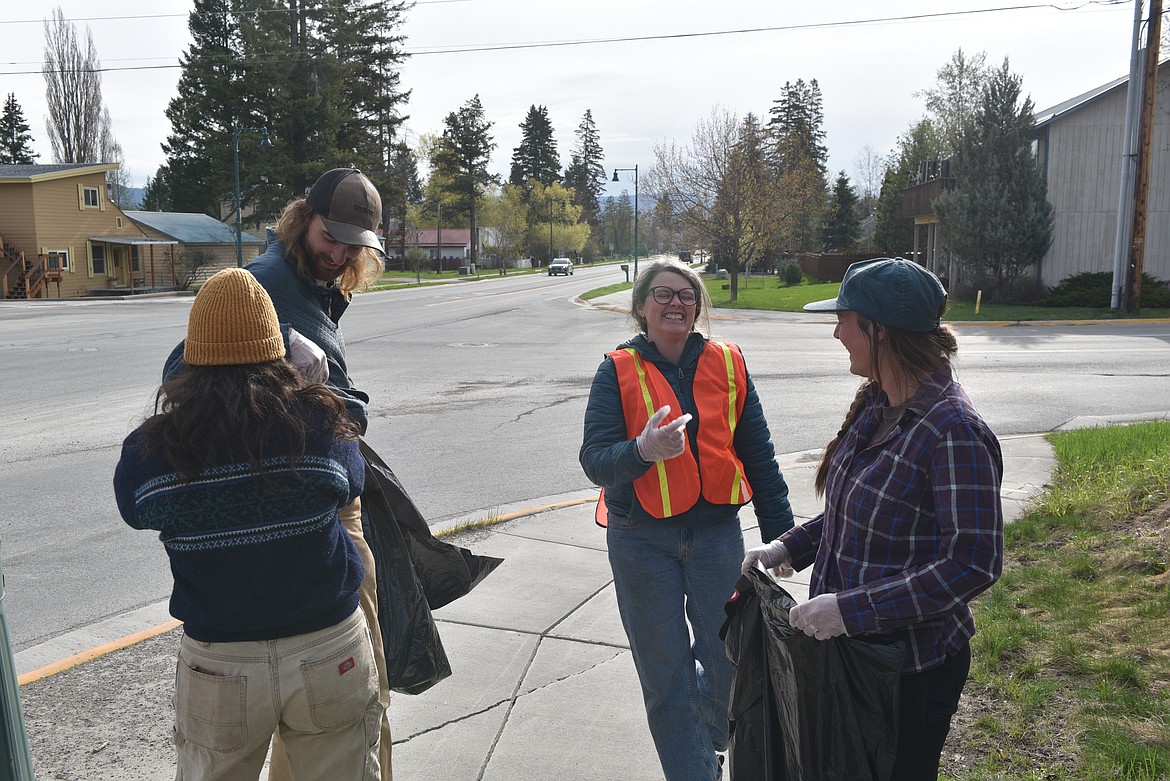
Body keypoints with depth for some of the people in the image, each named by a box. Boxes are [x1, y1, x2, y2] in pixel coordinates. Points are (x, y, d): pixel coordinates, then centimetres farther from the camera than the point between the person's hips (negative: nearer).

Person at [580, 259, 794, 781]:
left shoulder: (727, 365, 1)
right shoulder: (618, 372, -5)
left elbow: (758, 454, 6)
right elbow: (594, 461, -13)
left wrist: (779, 531, 6)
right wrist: (643, 451, -33)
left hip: (717, 532, 2)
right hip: (642, 540, -2)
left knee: (726, 656, 13)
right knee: (664, 670, 7)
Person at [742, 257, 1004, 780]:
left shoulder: (953, 431, -26)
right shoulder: (875, 404, 1)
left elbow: (973, 563, -28)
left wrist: (850, 609, -30)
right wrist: (790, 546, 1)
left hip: (913, 668, -8)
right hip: (850, 647, 8)